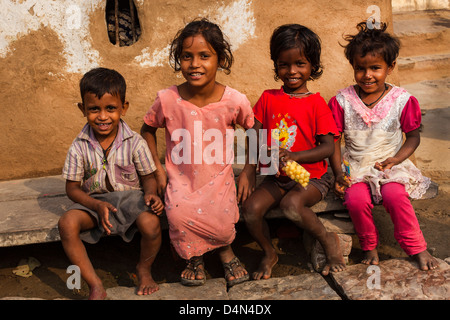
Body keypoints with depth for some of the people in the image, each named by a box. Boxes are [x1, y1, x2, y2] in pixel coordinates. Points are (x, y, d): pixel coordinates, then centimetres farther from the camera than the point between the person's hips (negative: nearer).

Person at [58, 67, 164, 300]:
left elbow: (148, 177, 0)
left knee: (151, 223, -31)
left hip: (130, 197, -1)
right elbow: (72, 187, -2)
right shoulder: (79, 147, -7)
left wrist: (151, 194, -24)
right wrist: (97, 205, -21)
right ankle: (95, 286, -15)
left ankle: (144, 269, 5)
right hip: (93, 200, 2)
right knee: (67, 223, -28)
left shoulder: (134, 143, -9)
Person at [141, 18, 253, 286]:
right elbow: (148, 129, 10)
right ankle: (195, 257, 7)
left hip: (219, 179, 0)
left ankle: (225, 251, 14)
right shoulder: (167, 99, -10)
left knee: (223, 223, -25)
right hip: (181, 180, 1)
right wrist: (158, 170, 4)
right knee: (179, 215, -28)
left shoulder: (235, 101, -11)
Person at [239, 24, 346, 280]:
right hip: (277, 177, 4)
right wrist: (248, 172, -3)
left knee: (291, 205, -34)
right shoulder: (268, 98, 6)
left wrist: (293, 156, -26)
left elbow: (328, 147, -12)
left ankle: (328, 240, -6)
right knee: (250, 208, -19)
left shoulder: (316, 103, -6)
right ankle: (269, 253, 8)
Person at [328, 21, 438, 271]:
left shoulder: (402, 100, -3)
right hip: (355, 168, 1)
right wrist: (338, 173, -6)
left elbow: (413, 136, 6)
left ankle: (417, 248, -9)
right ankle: (369, 246, 0)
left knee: (395, 194, -30)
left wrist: (395, 159, -11)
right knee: (356, 200, -27)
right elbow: (334, 140, 4)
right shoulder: (342, 101, -2)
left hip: (391, 166, -1)